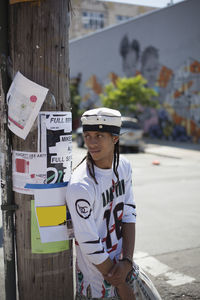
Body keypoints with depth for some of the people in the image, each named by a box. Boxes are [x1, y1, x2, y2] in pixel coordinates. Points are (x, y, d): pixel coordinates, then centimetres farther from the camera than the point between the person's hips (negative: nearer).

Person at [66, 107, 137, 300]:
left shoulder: (123, 165, -3)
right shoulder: (80, 185, -25)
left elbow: (128, 215, -1)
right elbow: (90, 246, -20)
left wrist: (127, 261, -12)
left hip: (121, 264, 6)